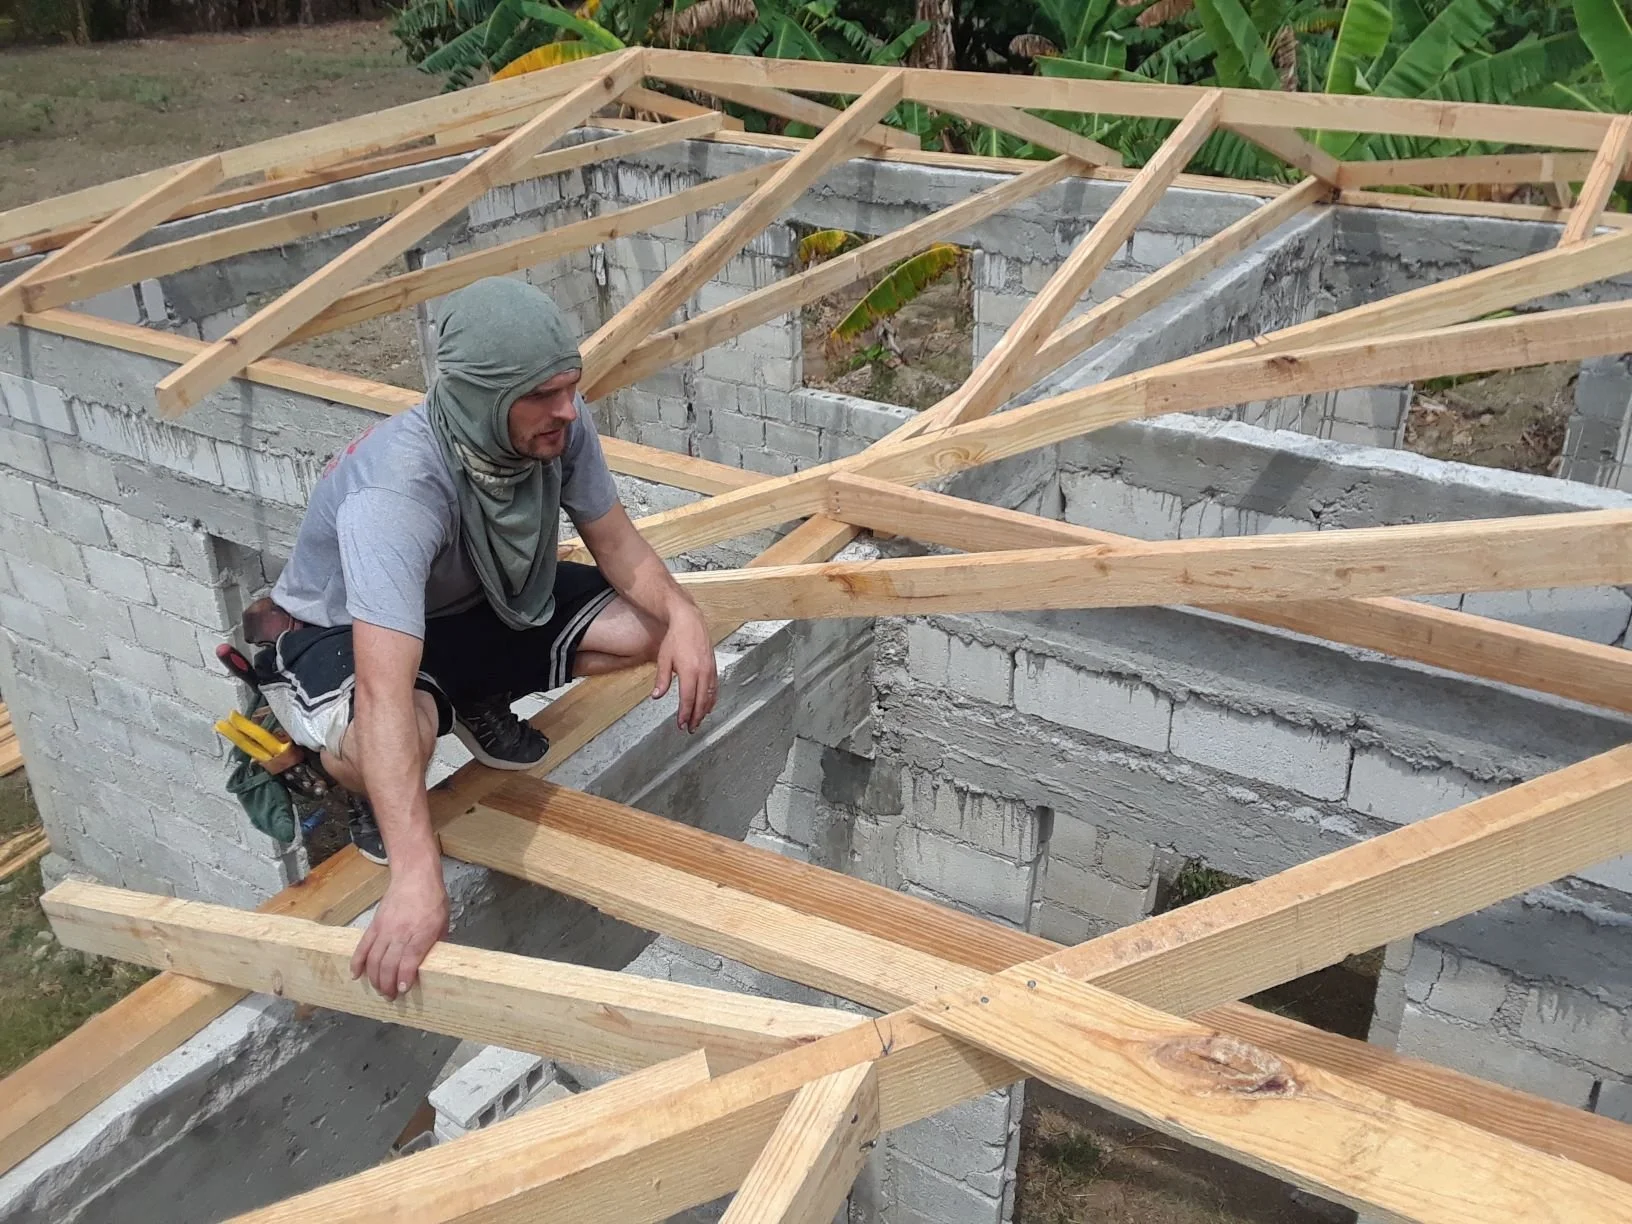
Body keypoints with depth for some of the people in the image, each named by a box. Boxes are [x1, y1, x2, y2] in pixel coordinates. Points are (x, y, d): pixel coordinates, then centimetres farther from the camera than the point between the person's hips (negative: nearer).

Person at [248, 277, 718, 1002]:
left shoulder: (560, 427, -22)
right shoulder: (397, 491, -41)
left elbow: (614, 540, -5)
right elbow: (385, 693, -49)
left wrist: (680, 615, -27)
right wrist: (416, 875, -56)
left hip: (475, 607, 6)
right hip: (337, 636, -6)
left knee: (651, 624, -9)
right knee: (387, 739, -40)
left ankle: (479, 703, 15)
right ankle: (366, 793, 0)